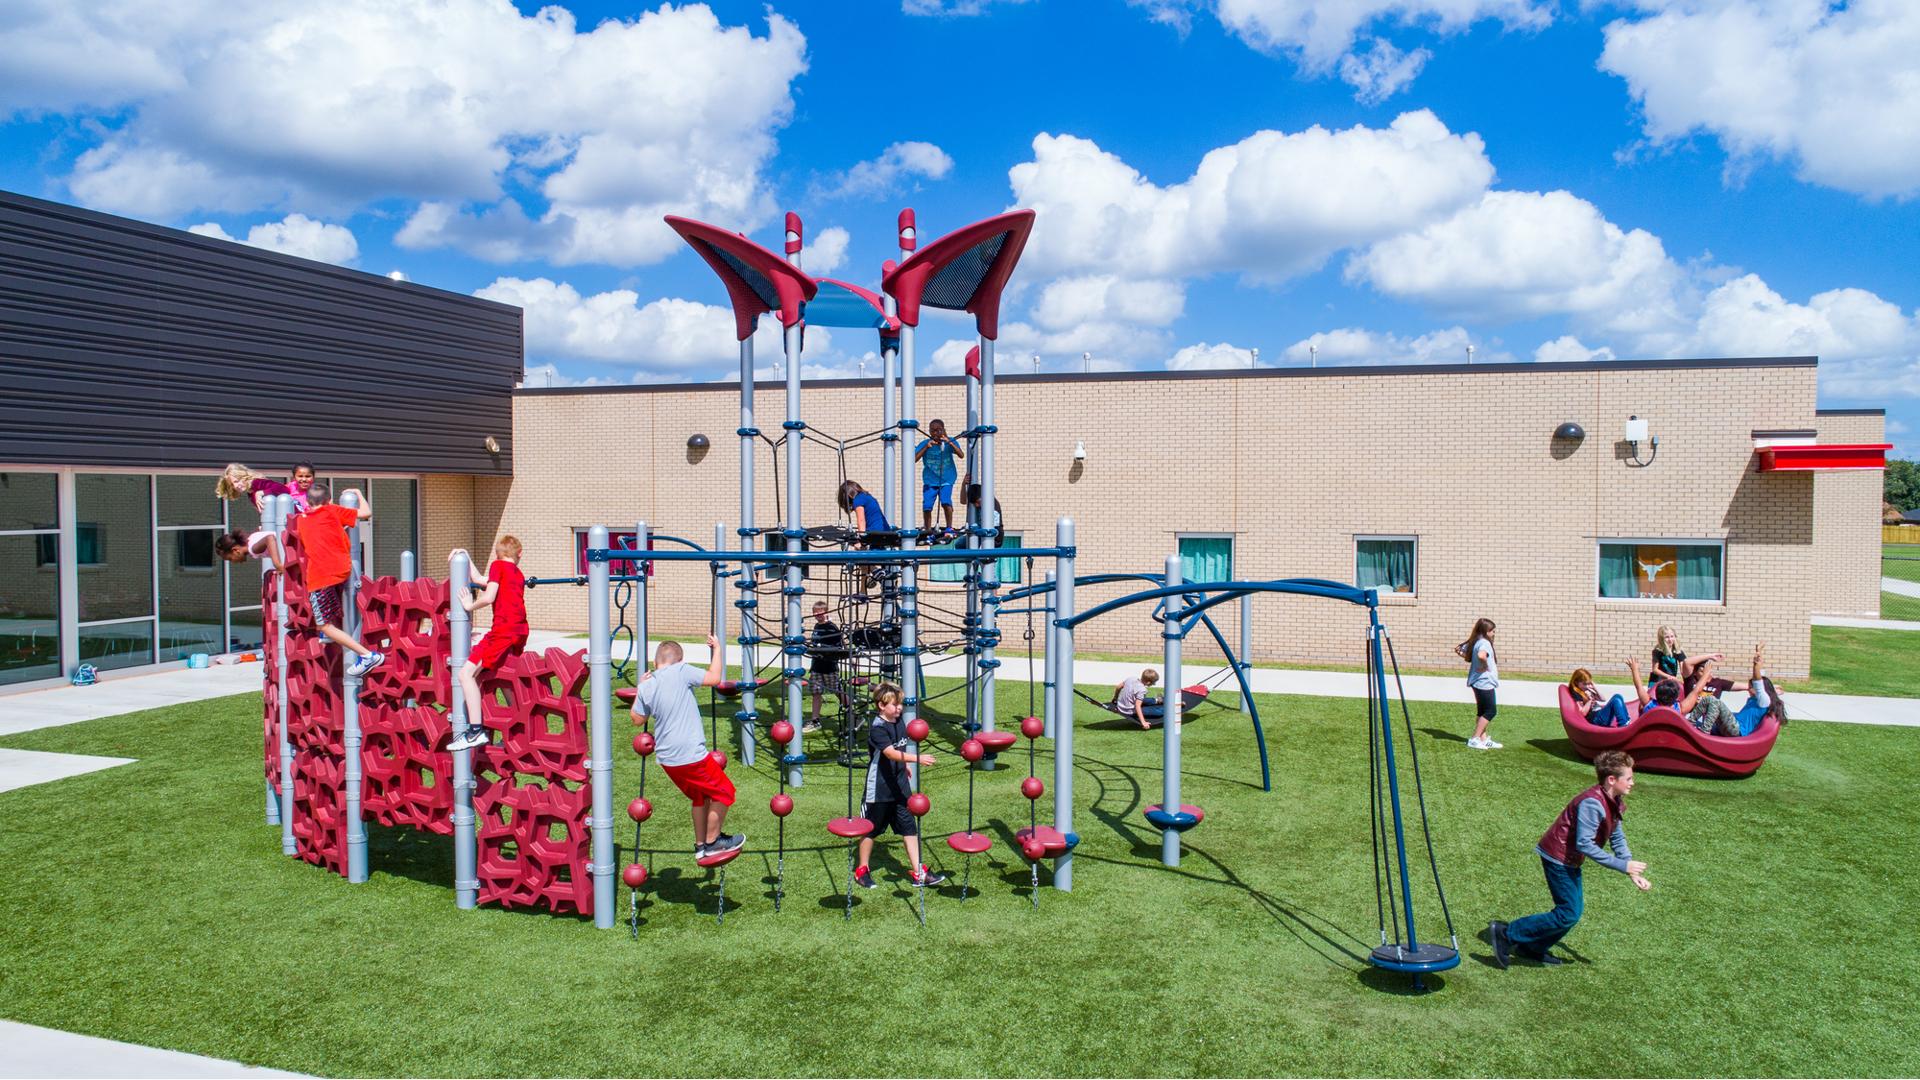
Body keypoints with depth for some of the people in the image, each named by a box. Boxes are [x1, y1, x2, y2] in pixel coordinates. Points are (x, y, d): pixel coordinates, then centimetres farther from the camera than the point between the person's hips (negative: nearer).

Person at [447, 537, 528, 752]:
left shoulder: (497, 565, 4)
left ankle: (476, 731, -22)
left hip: (504, 628, -8)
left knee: (467, 672, -11)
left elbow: (489, 597, -9)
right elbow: (479, 581, 34)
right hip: (521, 629, 9)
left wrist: (470, 606, 8)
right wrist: (466, 556, 38)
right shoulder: (519, 574, 25)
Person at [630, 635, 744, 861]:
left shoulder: (646, 687, 3)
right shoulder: (682, 671, -13)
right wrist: (717, 649, 1)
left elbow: (637, 719, 15)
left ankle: (700, 845, 32)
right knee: (723, 792, 13)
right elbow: (714, 678, -11)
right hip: (691, 755, -7)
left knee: (700, 796, 26)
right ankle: (712, 842, 20)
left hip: (667, 759, 7)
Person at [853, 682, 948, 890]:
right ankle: (862, 870, 26)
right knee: (871, 829, 9)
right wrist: (917, 758, -43)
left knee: (909, 827, 4)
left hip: (900, 786, 7)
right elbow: (891, 753, -35)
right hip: (879, 788, -7)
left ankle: (918, 873, 8)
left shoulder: (899, 723, 3)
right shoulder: (878, 728, -21)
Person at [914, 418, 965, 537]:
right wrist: (927, 447, -21)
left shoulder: (950, 442, -4)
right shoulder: (925, 443, -4)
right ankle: (927, 530, 11)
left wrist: (949, 442, -26)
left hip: (946, 480, -1)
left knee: (946, 501, -22)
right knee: (927, 506, -7)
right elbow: (914, 459, -14)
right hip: (930, 481, 1)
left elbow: (961, 455, -18)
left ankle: (949, 527, -5)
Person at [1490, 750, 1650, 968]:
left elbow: (1617, 839, 10)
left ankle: (1533, 949, 27)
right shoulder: (1592, 803, -27)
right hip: (1558, 857, -10)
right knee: (1569, 915, -9)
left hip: (1570, 860, 10)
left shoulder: (1616, 803, 4)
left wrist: (1633, 873, 1)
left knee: (1574, 910, 15)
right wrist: (1622, 865, -25)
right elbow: (1584, 844, -29)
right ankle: (1506, 934, -4)